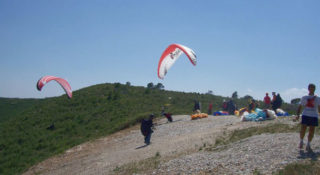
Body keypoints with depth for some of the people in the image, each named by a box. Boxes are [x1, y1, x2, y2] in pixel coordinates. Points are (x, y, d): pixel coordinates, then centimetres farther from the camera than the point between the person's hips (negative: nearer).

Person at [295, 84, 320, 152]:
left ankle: (308, 145, 9)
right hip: (305, 115, -1)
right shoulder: (304, 98, 13)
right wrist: (298, 115, -1)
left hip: (314, 116, 1)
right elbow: (300, 107, 11)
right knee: (303, 129, -11)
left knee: (311, 131, -1)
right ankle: (301, 141, 13)